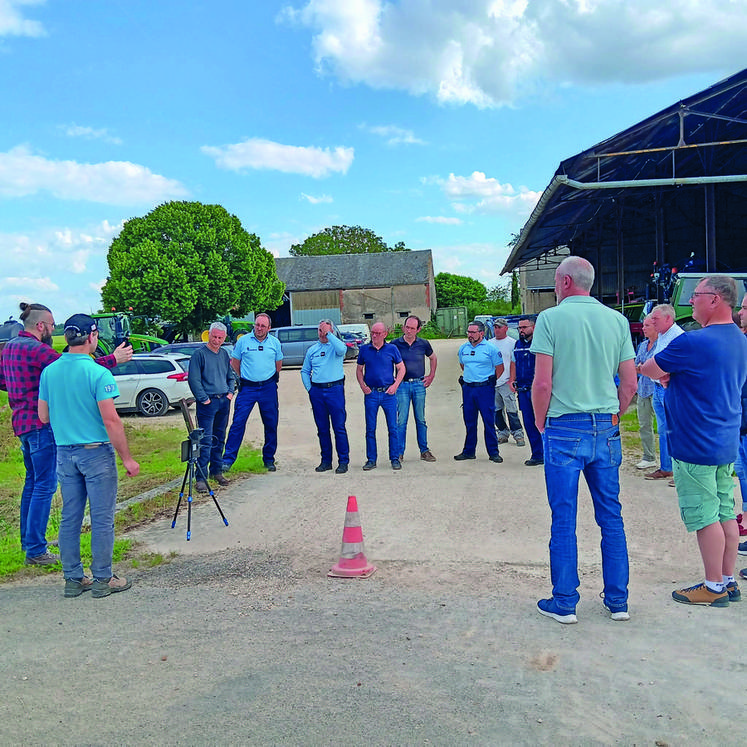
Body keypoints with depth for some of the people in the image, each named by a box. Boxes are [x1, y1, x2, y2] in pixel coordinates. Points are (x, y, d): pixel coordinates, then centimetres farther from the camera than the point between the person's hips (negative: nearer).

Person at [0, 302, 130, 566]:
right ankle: (35, 550, -2)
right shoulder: (36, 349, -18)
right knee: (45, 485, -5)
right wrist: (113, 359, -25)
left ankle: (29, 539, 30)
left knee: (33, 480, 20)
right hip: (41, 424, -10)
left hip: (21, 423, 10)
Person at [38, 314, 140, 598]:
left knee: (70, 519, 12)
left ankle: (73, 579, 21)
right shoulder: (98, 373, -16)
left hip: (64, 453, 6)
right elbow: (111, 420, -18)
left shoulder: (49, 372, 3)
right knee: (102, 519, 3)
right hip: (96, 453, -6)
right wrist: (127, 458, -12)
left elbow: (43, 416, 9)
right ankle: (102, 580, 11)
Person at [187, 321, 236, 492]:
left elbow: (231, 376, 23)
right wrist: (204, 399, -14)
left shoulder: (224, 354, 13)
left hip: (224, 401, 6)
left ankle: (216, 472, 24)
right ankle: (201, 478, -5)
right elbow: (193, 379, -11)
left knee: (219, 438, 13)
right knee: (205, 441, -8)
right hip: (208, 402, -6)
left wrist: (230, 392, 8)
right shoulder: (199, 354, -7)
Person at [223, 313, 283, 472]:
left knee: (271, 424, 6)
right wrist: (242, 378, 9)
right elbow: (234, 362, 9)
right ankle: (228, 459, -1)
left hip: (268, 388, 2)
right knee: (238, 422, -6)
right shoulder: (243, 341, -1)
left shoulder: (275, 343, 4)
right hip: (247, 388, -2)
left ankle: (269, 459, 19)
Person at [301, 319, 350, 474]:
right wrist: (309, 388, 7)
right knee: (322, 428, 9)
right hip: (316, 391, 4)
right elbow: (305, 371, 19)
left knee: (339, 427, -5)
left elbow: (342, 349, -25)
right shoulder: (312, 350, 14)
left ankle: (343, 461, 1)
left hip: (334, 389, -4)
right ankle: (326, 461, 18)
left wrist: (329, 334, -18)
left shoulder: (336, 346, 2)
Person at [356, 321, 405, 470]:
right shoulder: (364, 350, 6)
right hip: (371, 393, 1)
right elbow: (359, 370, 15)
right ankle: (371, 460, 13)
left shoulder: (392, 349, 3)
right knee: (370, 429, 4)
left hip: (388, 393, -1)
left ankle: (395, 458, 11)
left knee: (393, 428, 1)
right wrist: (362, 385, -1)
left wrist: (395, 385, -5)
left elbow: (401, 369, 8)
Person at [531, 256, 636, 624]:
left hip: (565, 429, -4)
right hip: (607, 429, 4)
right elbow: (630, 383, 5)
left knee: (564, 519, 4)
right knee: (611, 516, 13)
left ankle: (564, 603, 13)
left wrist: (541, 422, 3)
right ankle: (617, 600, 22)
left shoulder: (551, 318, -7)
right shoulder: (616, 319, 6)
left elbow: (542, 382, -12)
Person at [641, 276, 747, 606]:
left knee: (705, 518, 1)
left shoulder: (693, 342, -20)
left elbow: (648, 369, -9)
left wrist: (665, 376, 13)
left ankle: (714, 587, 11)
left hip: (696, 446, -9)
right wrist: (673, 377, 6)